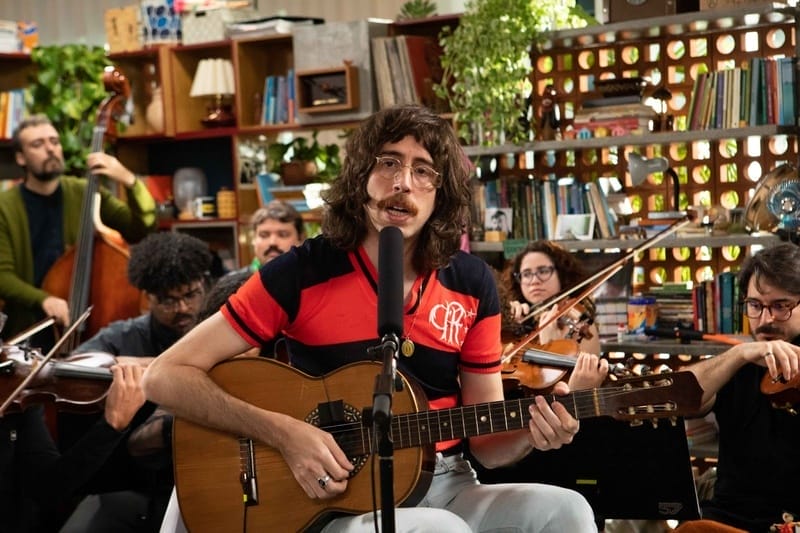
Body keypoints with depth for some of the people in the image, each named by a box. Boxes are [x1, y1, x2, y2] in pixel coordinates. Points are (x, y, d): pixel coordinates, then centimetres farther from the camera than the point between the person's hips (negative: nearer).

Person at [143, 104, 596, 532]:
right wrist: (283, 433, -21)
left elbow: (484, 440, 8)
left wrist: (530, 434, -15)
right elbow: (166, 377, -11)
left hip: (447, 486, 4)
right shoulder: (303, 274, -9)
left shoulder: (473, 285, 3)